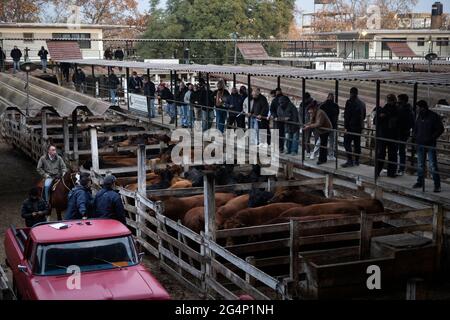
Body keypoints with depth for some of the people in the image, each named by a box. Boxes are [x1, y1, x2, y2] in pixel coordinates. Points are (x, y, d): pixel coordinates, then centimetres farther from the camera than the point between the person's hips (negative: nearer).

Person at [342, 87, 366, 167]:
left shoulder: (350, 102, -12)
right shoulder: (362, 103, 10)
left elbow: (347, 115, -15)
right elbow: (364, 116, 16)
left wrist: (346, 127, -13)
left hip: (351, 126, -7)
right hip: (359, 126, 8)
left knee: (347, 143, -6)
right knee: (357, 144, 12)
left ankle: (350, 160, -13)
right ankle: (357, 161, 15)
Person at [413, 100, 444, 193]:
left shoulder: (434, 116, -8)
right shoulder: (419, 116, 11)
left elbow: (440, 129, -8)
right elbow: (416, 128, 23)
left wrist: (432, 138, -16)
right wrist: (415, 136, 5)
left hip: (430, 145, -6)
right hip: (420, 144, 6)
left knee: (433, 165, -8)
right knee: (420, 165, 13)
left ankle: (437, 185, -4)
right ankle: (420, 182, 25)